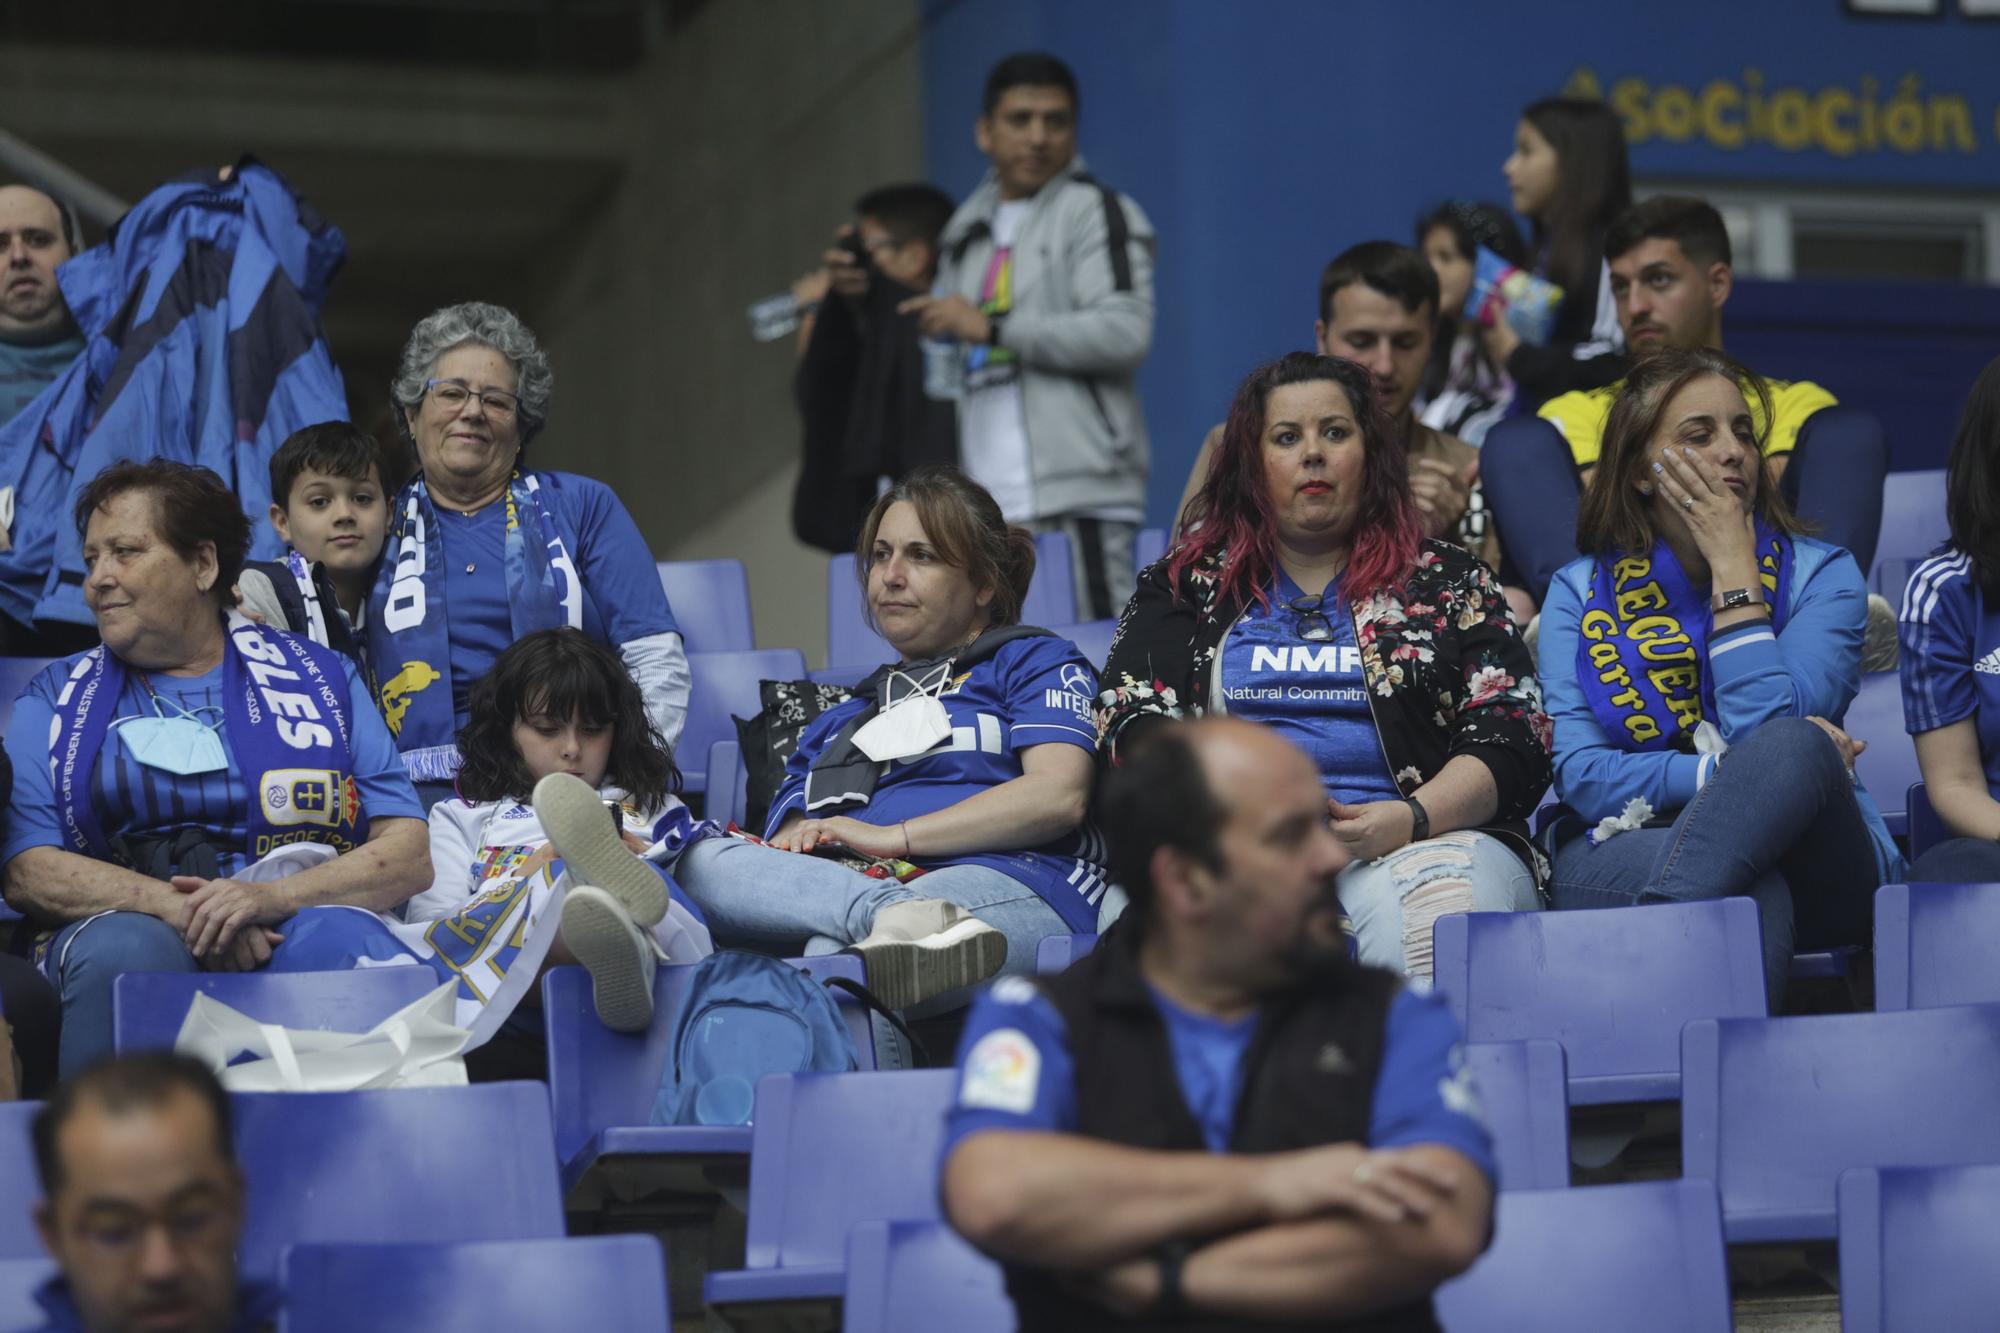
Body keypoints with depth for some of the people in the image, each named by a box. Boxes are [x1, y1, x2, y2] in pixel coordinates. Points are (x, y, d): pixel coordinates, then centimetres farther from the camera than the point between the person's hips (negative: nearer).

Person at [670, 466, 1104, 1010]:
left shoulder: (1035, 661, 22)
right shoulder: (840, 720, 38)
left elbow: (1058, 796, 1)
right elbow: (785, 843, 25)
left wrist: (891, 837, -4)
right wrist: (789, 842, -2)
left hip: (1007, 884, -4)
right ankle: (905, 918, -54)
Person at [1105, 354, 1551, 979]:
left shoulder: (1448, 580, 18)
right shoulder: (1186, 586, 21)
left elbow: (1512, 745, 9)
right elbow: (1134, 724, 9)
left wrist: (1409, 819, -11)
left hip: (1422, 839, 0)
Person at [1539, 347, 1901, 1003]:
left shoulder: (1821, 574, 9)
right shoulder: (1579, 592, 12)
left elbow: (1769, 726, -10)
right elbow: (1581, 776, -2)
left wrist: (1734, 567, -4)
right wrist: (1734, 773, -14)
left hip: (1808, 861, 1)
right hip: (1628, 851, -1)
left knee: (1791, 746, -36)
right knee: (1751, 897, -38)